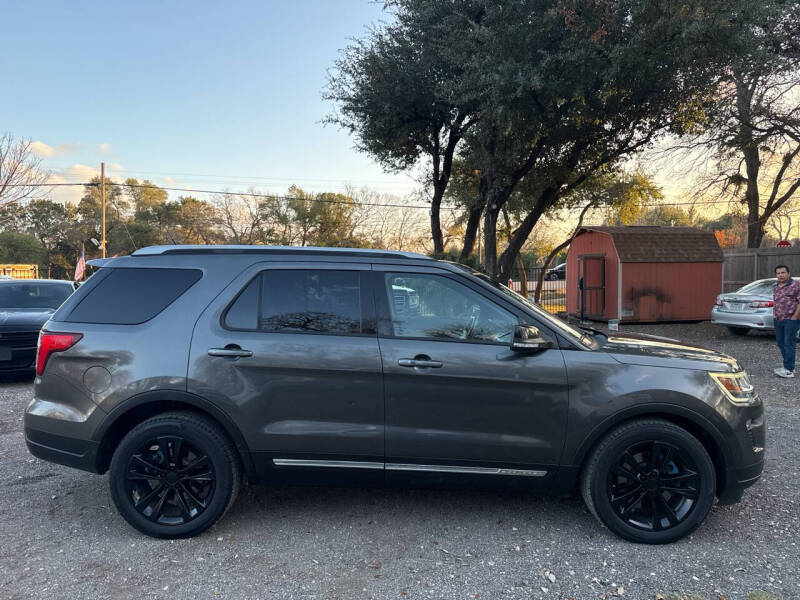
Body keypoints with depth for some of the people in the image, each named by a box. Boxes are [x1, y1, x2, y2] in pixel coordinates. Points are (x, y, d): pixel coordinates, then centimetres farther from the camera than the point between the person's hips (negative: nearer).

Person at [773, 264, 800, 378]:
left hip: (790, 320, -8)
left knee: (789, 344, -9)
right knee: (781, 343, 11)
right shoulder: (776, 288, 16)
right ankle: (788, 366, 21)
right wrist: (775, 314, 13)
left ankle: (789, 370, -8)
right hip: (778, 321, 8)